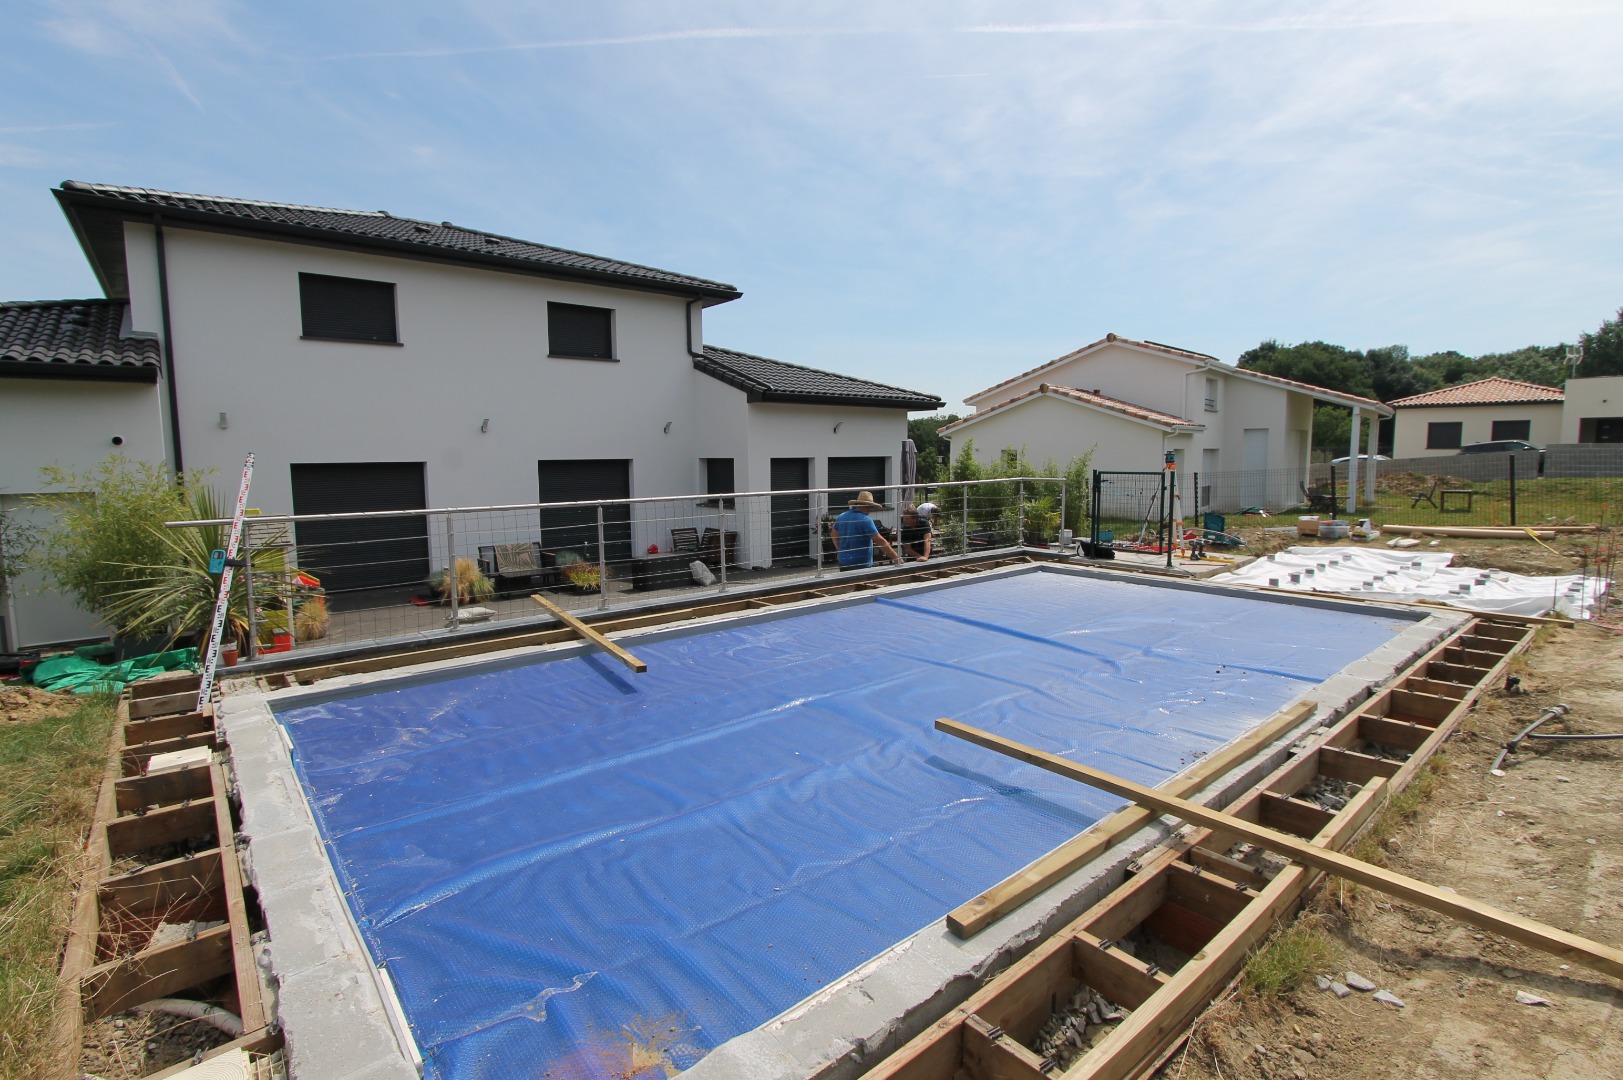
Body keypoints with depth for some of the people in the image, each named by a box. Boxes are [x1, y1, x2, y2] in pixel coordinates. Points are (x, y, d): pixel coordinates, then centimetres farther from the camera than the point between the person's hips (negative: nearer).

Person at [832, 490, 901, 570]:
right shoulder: (865, 520, -17)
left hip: (844, 563, 7)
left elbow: (835, 536, 18)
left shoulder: (841, 517, 4)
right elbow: (880, 541, -20)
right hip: (861, 563, -7)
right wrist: (896, 557, -18)